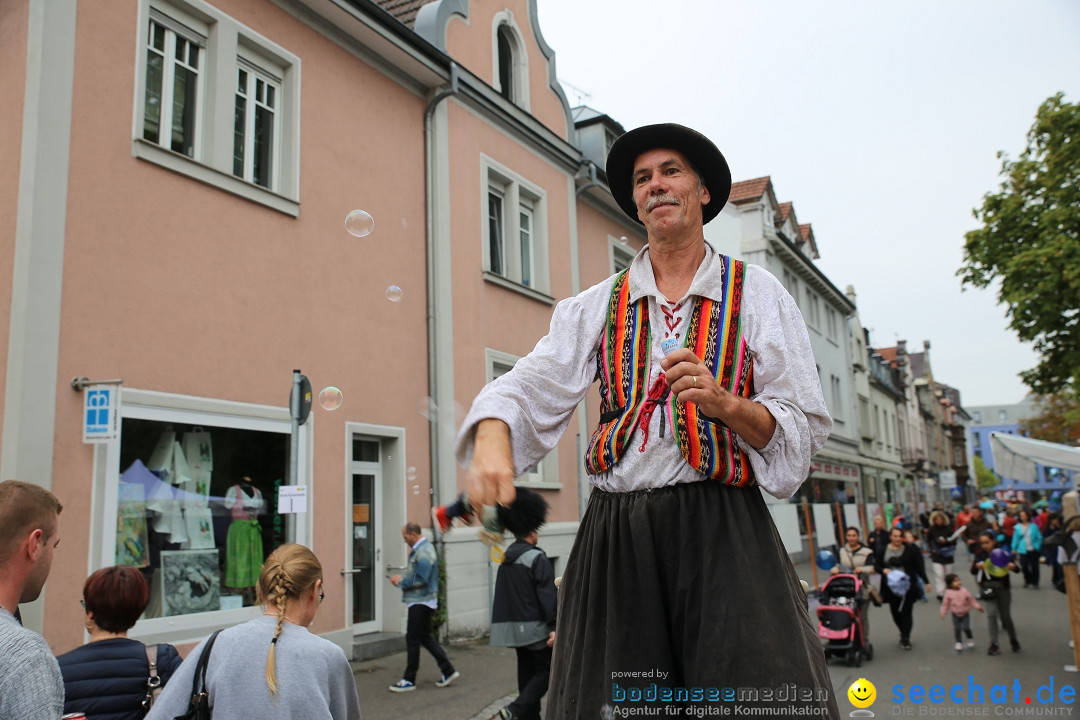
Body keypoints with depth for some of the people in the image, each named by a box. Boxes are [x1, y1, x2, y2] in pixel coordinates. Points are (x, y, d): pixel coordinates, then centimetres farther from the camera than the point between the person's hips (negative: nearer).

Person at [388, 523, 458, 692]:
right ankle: (448, 671, 18)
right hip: (421, 601, 10)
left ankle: (409, 680, 7)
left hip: (421, 602, -10)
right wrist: (402, 578, 8)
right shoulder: (419, 549, 14)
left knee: (412, 639, -2)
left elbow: (421, 579, -24)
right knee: (425, 637, 14)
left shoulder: (424, 552, -19)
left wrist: (401, 581, -14)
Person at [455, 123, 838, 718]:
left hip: (722, 532, -1)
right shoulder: (596, 307, 11)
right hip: (615, 535, 2)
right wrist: (491, 441, -23)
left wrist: (724, 404, -17)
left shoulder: (757, 295, 6)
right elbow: (528, 389, -1)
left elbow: (803, 430, 2)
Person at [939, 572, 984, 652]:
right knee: (957, 628, 1)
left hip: (965, 613, 0)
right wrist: (943, 612, -5)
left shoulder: (965, 591, -11)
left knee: (965, 627, -10)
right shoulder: (948, 593, -12)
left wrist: (978, 607, -5)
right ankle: (959, 643, 19)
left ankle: (970, 639, 19)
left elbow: (972, 600, -1)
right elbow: (945, 603, -3)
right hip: (955, 614, 0)